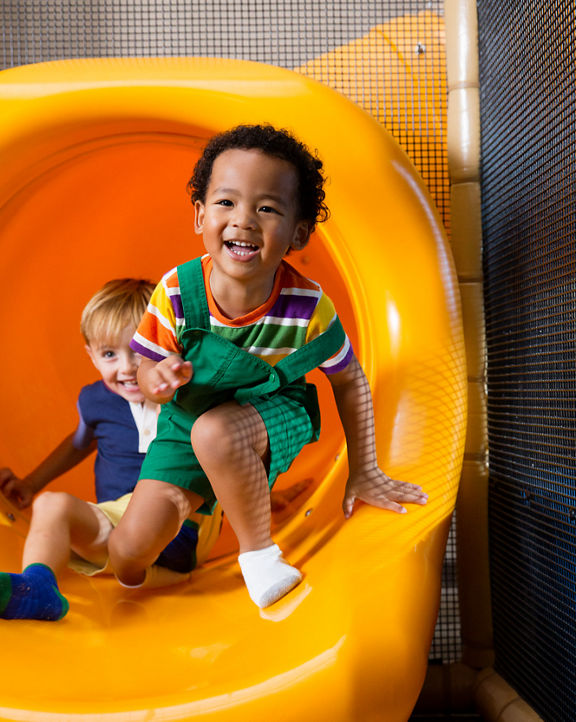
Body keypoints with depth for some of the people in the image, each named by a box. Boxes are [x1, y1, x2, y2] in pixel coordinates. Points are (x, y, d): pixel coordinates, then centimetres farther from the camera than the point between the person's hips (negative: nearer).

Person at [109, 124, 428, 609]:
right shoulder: (176, 293, -20)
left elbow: (351, 382, -9)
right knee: (132, 547, -8)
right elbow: (148, 367, -7)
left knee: (215, 431, -38)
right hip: (189, 420, 2)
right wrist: (157, 380, -33)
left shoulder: (309, 307, -23)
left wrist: (364, 473, -3)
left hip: (277, 413, -2)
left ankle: (259, 550, -10)